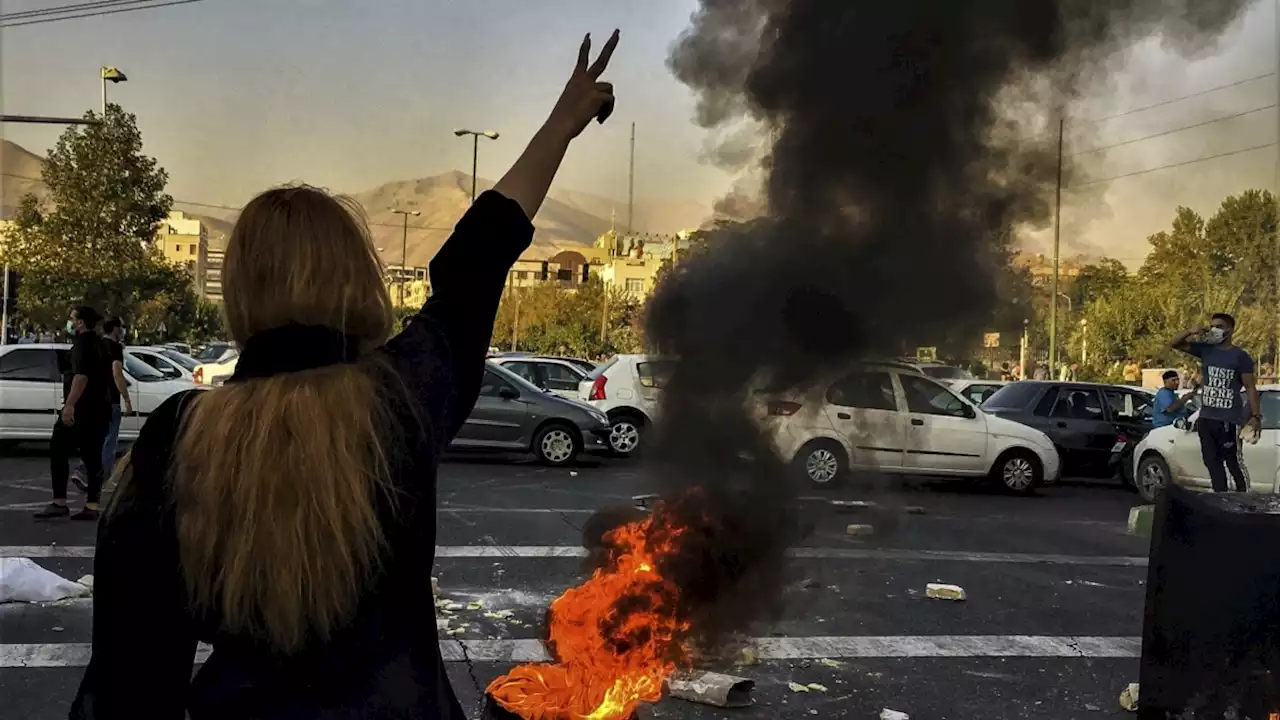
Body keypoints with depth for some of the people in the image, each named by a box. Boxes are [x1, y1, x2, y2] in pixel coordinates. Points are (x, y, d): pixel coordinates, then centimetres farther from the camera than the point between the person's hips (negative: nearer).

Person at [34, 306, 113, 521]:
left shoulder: (83, 342, -10)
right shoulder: (99, 343, 19)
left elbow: (81, 375, -23)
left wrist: (69, 404, -28)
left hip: (82, 408, -9)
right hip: (100, 408, 9)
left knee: (58, 451, -4)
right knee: (92, 456, 6)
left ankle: (60, 503, -8)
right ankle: (91, 506, 4)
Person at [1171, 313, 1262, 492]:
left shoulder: (1240, 356, -3)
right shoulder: (1206, 350, 10)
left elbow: (1250, 387, -3)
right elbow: (1174, 344, 13)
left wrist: (1256, 416, -11)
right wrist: (1190, 332, -6)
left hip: (1229, 421, -6)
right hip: (1205, 418, 6)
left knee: (1234, 463, -4)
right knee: (1212, 462, 9)